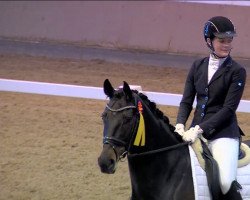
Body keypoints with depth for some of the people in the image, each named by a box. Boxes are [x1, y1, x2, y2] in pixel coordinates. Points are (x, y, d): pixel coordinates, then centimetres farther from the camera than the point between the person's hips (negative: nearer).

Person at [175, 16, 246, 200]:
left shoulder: (237, 72, -3)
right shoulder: (198, 66, 10)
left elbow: (229, 109, -10)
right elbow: (186, 101, 10)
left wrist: (200, 129, -19)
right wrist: (180, 125, -10)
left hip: (223, 132, -5)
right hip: (196, 130, 5)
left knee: (226, 183, -23)